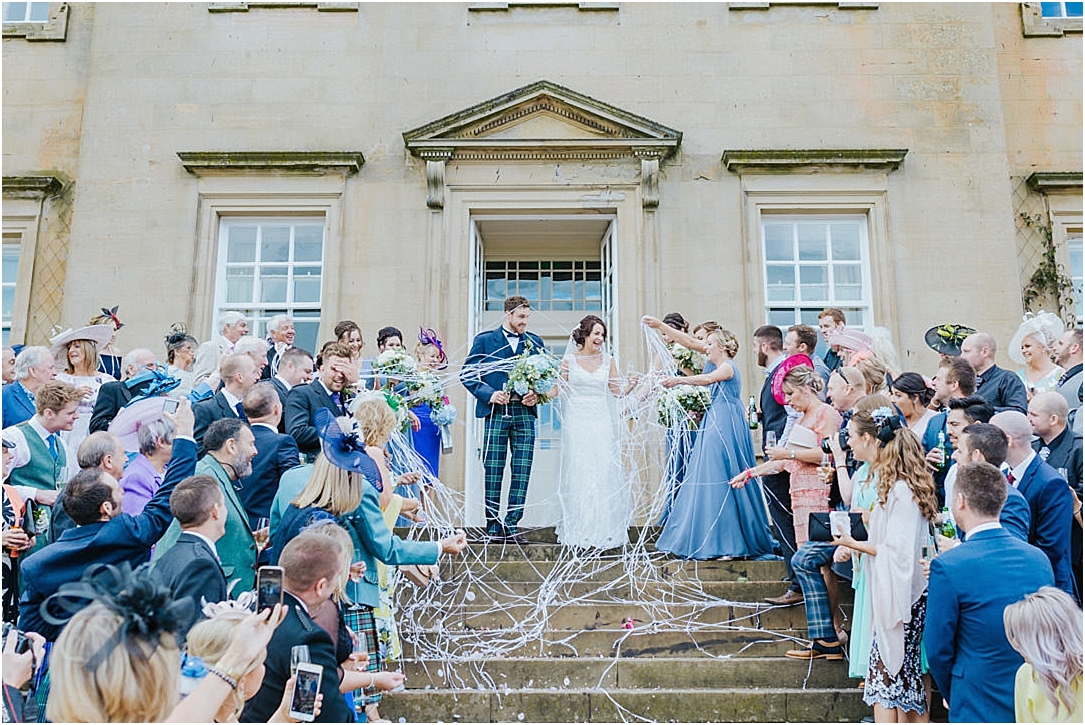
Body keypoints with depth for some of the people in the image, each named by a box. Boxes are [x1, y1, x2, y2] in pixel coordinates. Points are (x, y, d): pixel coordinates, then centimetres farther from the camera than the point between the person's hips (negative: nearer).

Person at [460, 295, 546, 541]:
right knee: (493, 471, 0)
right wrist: (489, 394, -11)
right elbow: (467, 373, 2)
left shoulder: (535, 342, 14)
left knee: (522, 471, -1)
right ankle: (492, 525, 10)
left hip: (525, 412, 2)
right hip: (496, 412, -2)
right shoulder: (484, 340, 6)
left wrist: (538, 394, -4)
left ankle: (511, 524, 7)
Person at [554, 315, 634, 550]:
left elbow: (617, 390, 8)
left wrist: (632, 384, -9)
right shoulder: (569, 359, 2)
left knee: (604, 473, -1)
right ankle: (580, 530, 8)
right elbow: (558, 389, 4)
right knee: (578, 475, 0)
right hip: (577, 423, -2)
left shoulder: (607, 360, 8)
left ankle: (603, 529, 8)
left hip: (602, 424, 2)